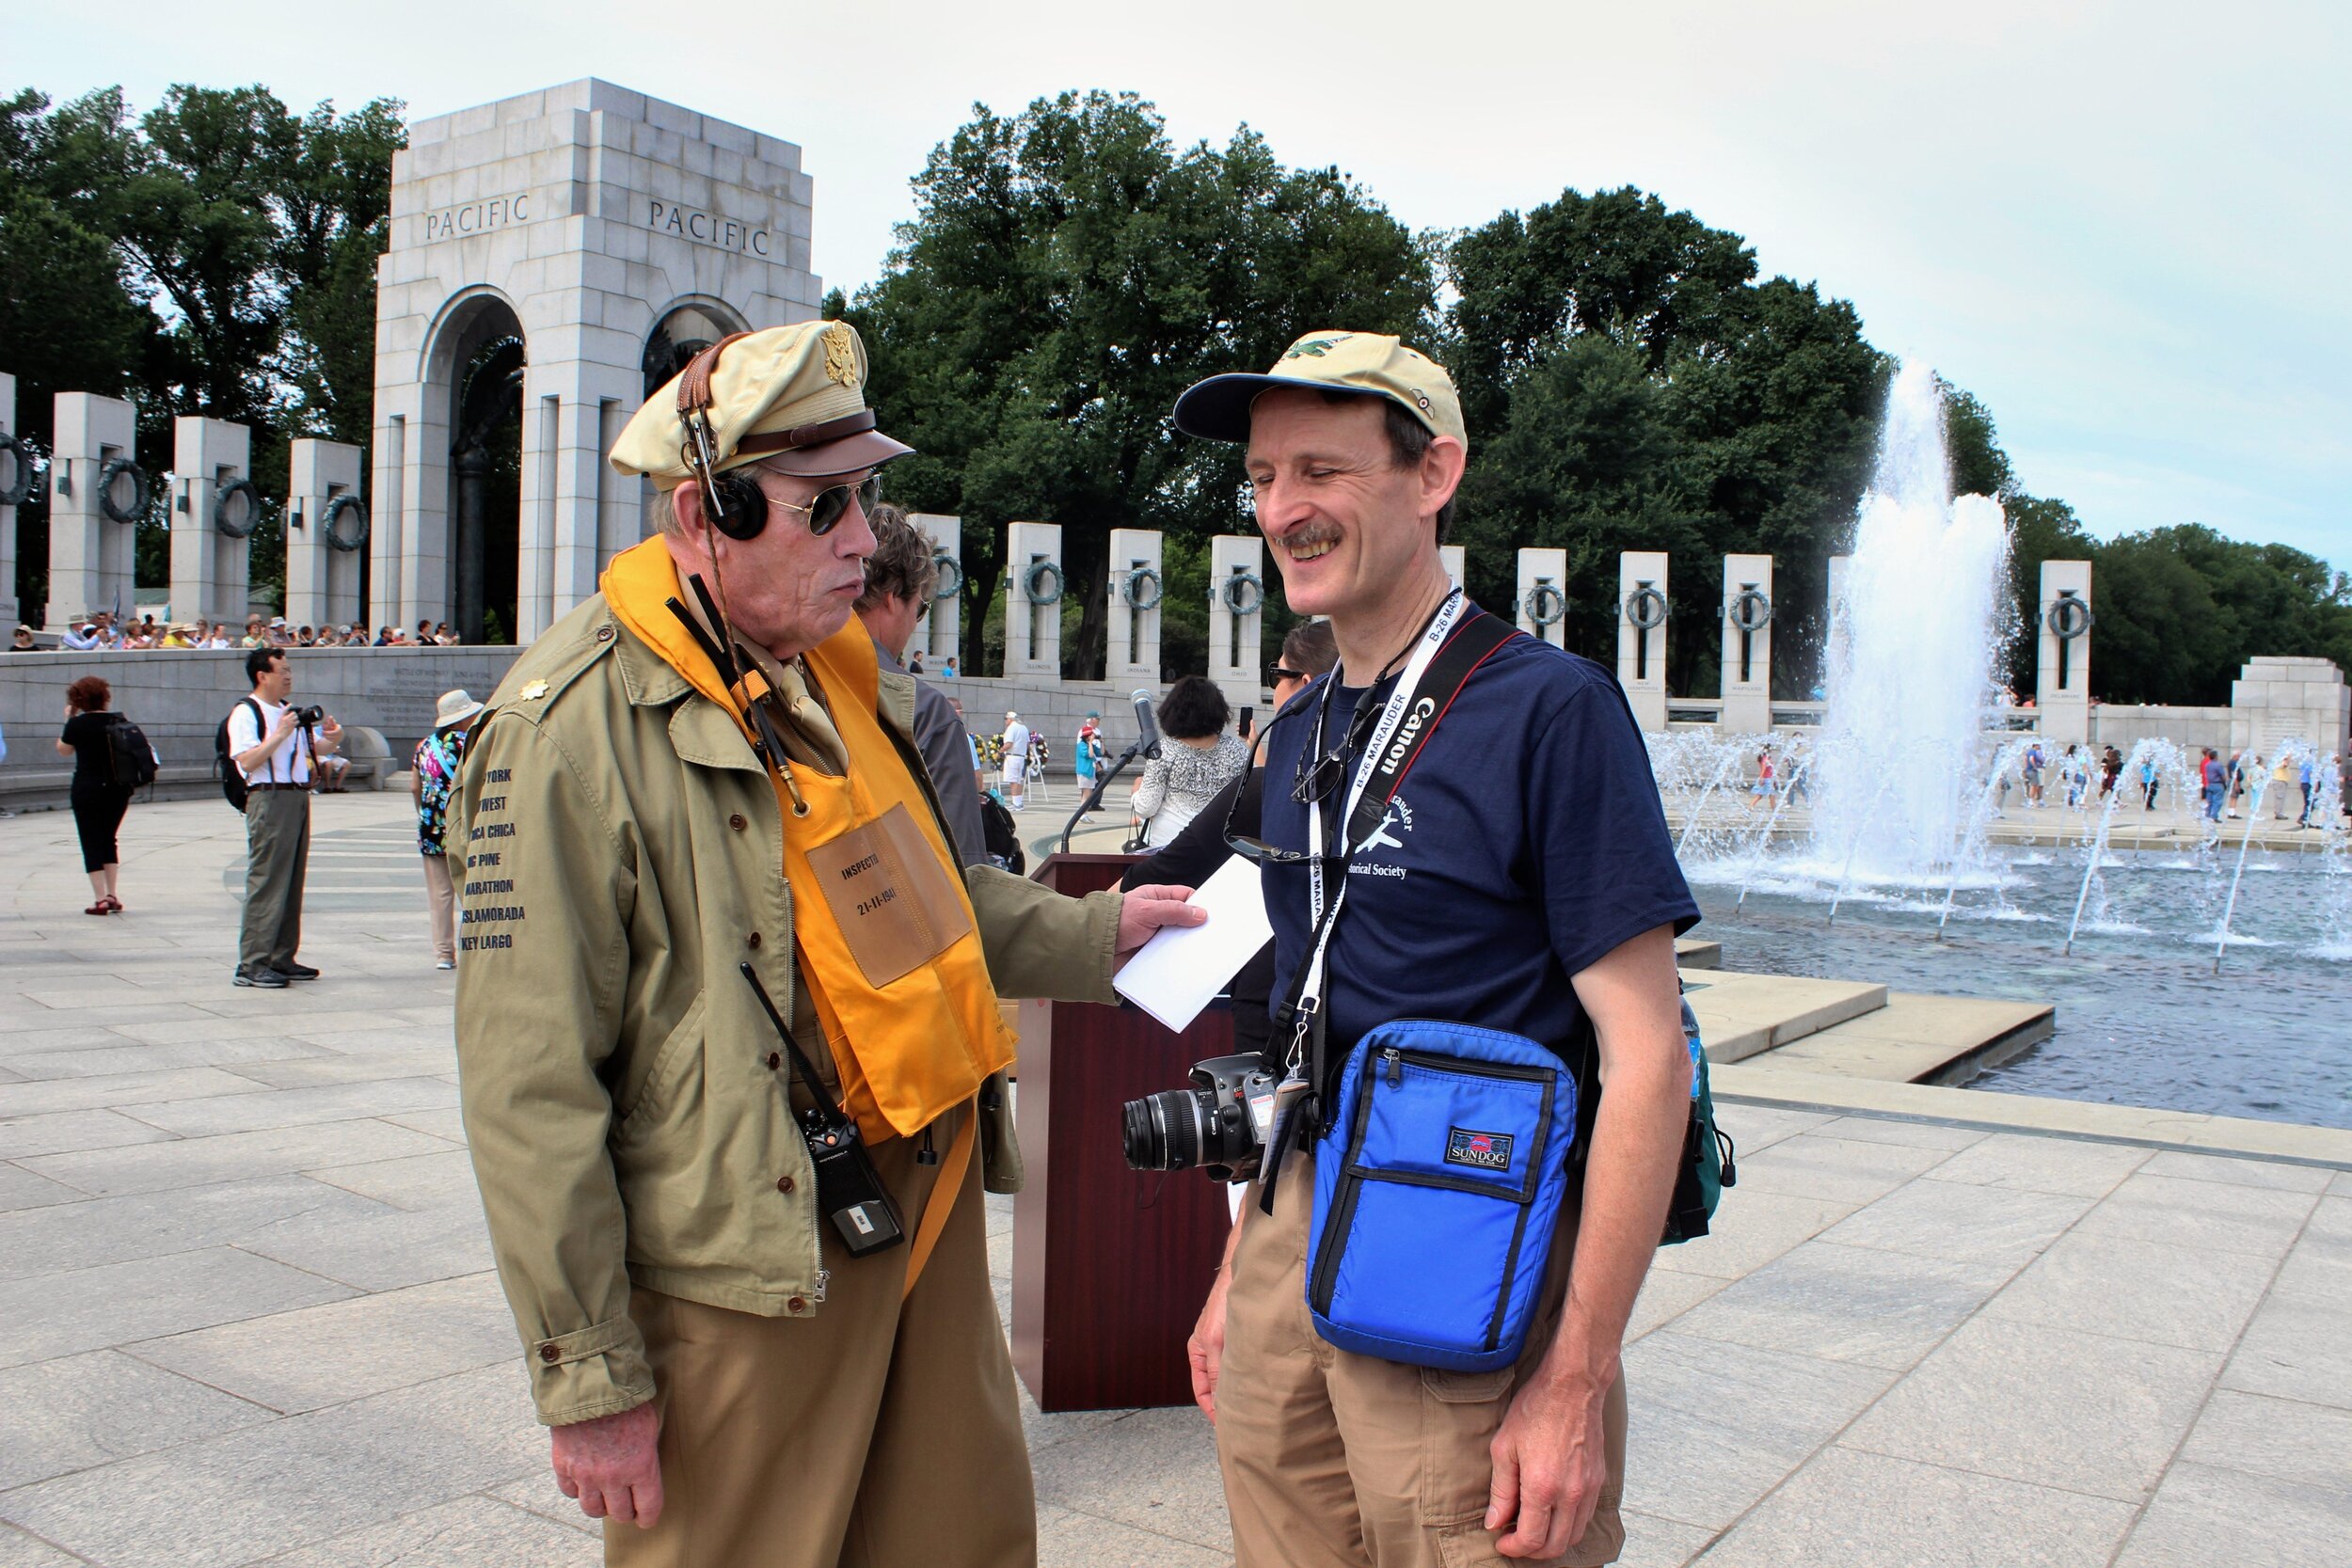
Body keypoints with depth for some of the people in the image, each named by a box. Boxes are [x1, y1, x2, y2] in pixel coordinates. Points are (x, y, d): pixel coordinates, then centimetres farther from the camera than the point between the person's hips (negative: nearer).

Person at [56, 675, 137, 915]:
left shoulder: (77, 724, -8)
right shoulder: (119, 720, 0)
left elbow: (63, 750, 8)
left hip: (87, 789, -4)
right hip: (118, 788, 4)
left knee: (92, 843, 3)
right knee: (108, 839, 16)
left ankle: (100, 899, -1)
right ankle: (112, 896, 12)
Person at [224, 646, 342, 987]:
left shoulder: (290, 711, 19)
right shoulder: (246, 712, -6)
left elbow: (317, 747, 25)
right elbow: (247, 761, -17)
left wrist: (333, 737, 3)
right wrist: (279, 735, -23)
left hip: (298, 798, 9)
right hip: (268, 799, -9)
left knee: (292, 881, 10)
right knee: (266, 882, -9)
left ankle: (281, 958, 16)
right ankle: (251, 964, -7)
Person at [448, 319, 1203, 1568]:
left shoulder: (841, 677, 8)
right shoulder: (575, 726, -17)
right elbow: (531, 1091, -17)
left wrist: (1094, 937, 18)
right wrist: (590, 1379, -14)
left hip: (930, 1216, 8)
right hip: (747, 1272, -7)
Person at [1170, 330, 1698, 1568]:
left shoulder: (1549, 708, -13)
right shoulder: (1298, 734, 9)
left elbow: (1646, 1058, -16)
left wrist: (1577, 1383, -18)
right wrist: (1238, 1274, 15)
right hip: (1300, 1244, 7)